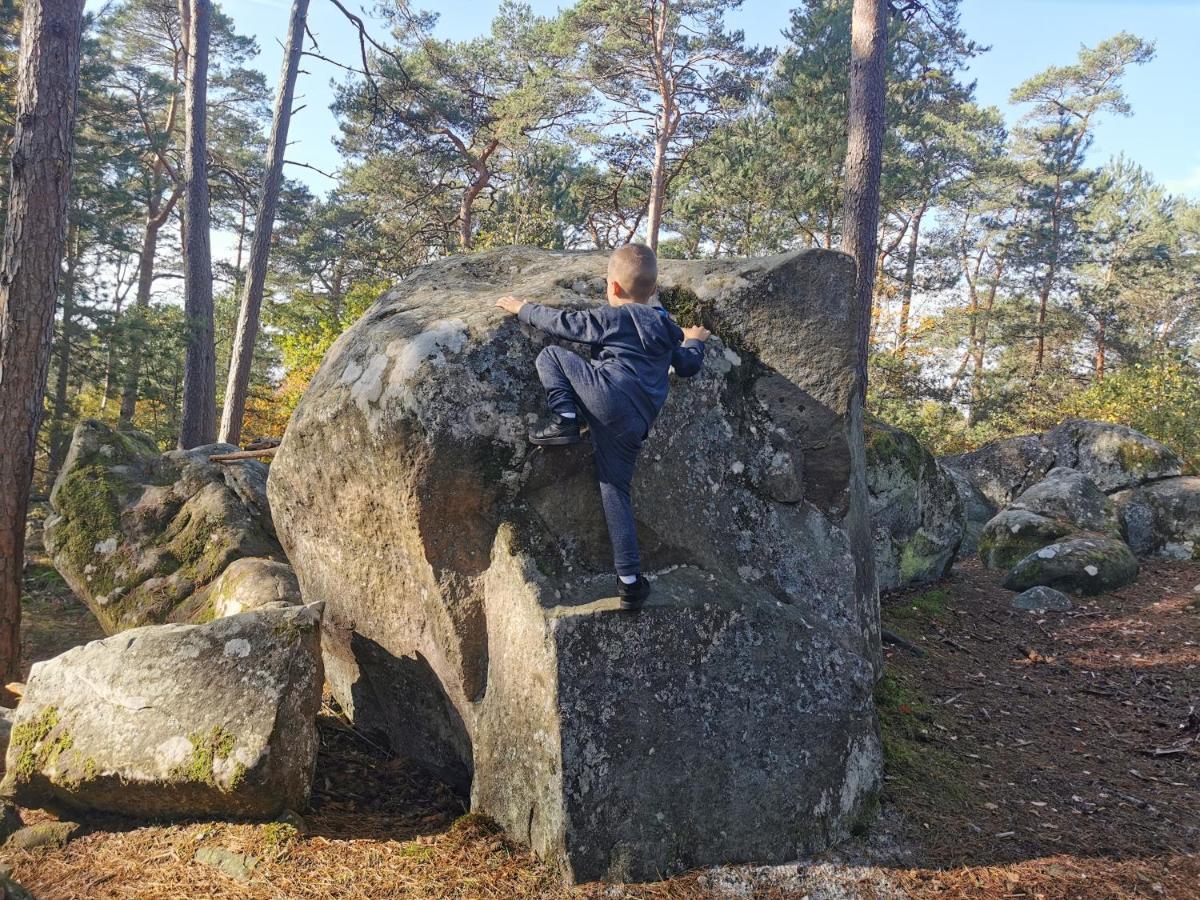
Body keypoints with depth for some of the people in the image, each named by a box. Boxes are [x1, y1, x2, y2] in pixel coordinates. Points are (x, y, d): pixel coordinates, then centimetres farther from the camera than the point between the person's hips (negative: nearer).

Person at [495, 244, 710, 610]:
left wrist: (522, 308, 25)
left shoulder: (611, 318, 6)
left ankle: (564, 417, -12)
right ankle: (630, 579, 8)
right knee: (616, 491, 12)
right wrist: (694, 341, 54)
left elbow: (561, 323, 9)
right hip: (635, 426, 6)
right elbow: (688, 366, 32)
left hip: (608, 395, -6)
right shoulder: (668, 330, 22)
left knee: (551, 355, 9)